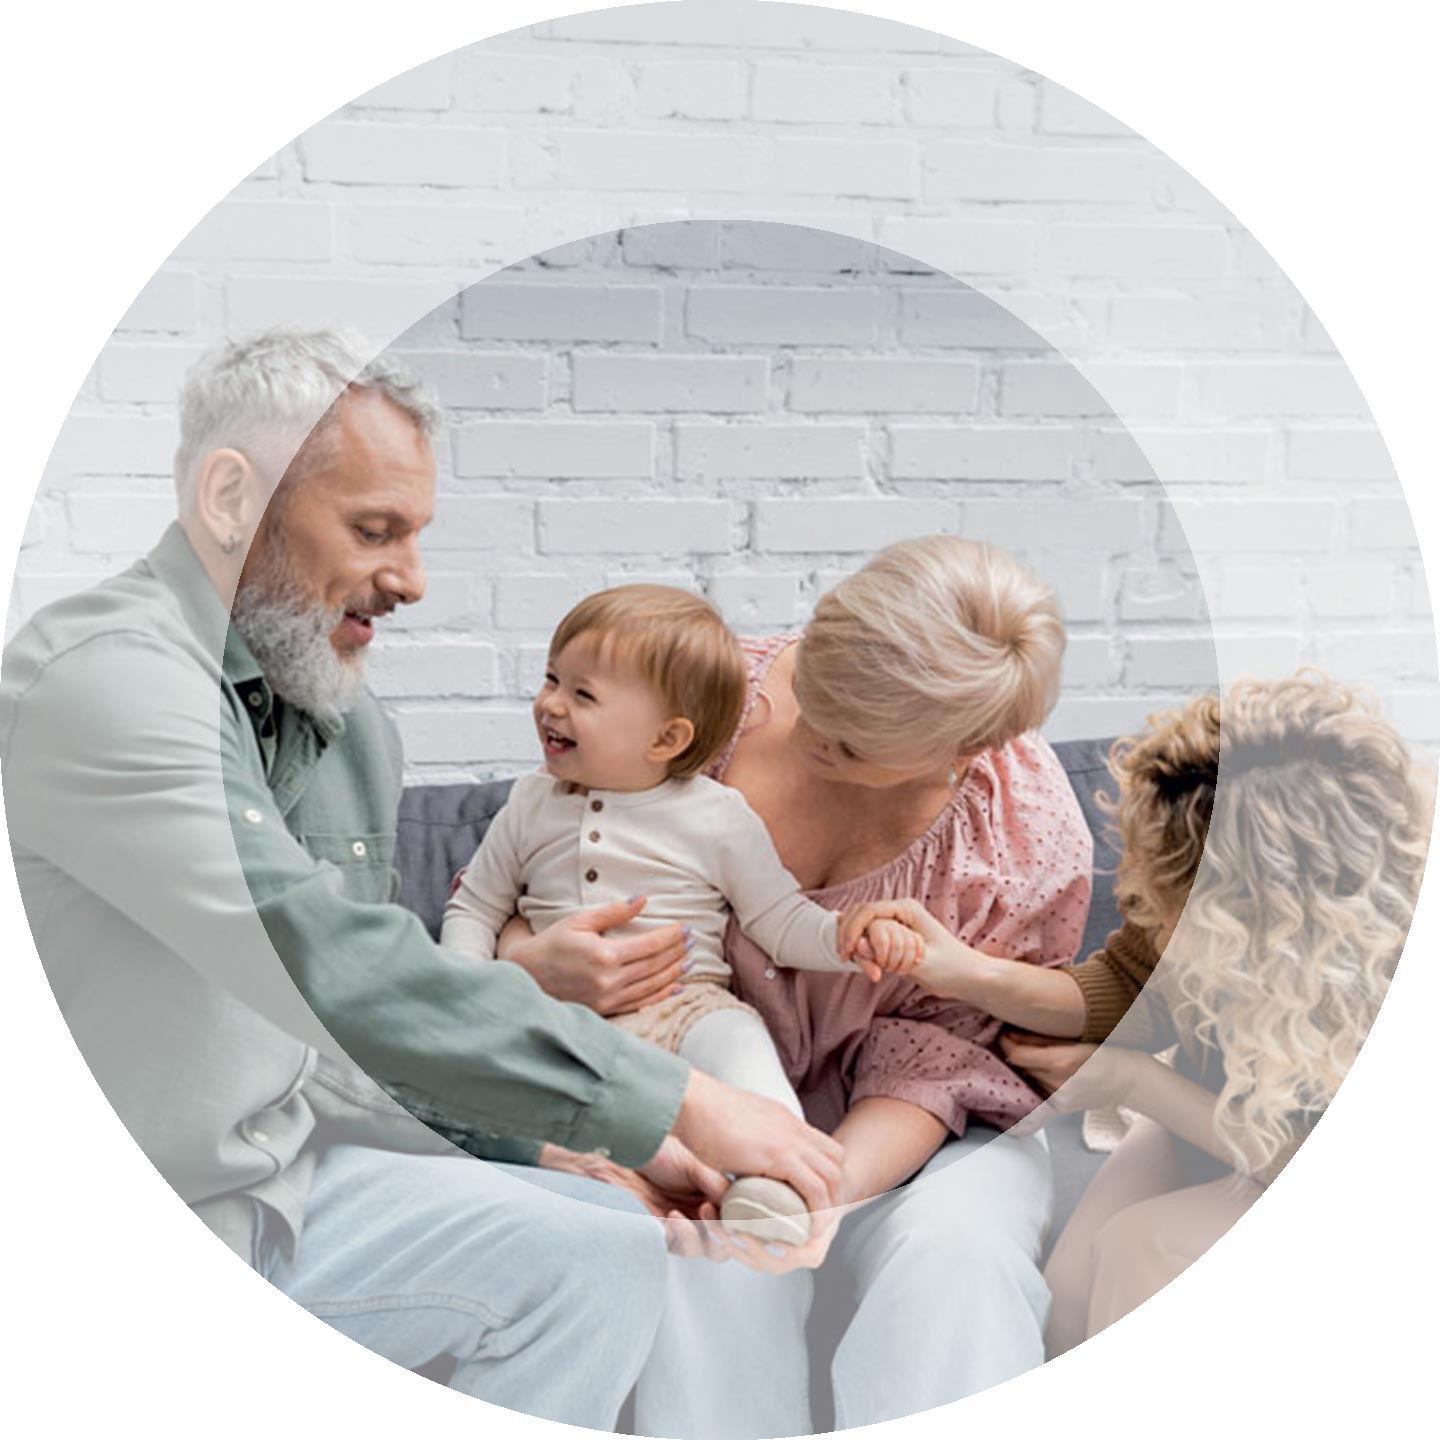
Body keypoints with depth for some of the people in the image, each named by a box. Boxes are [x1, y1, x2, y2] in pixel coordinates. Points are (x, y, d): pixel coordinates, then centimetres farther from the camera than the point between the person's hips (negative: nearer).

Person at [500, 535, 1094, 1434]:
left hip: (889, 1130, 0)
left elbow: (931, 1060, -11)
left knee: (960, 1257, -31)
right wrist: (533, 962, -29)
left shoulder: (1033, 843, -16)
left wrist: (832, 1182, -32)